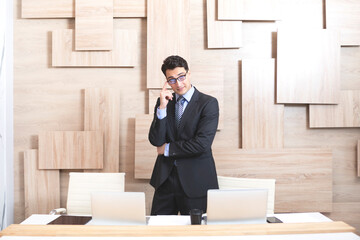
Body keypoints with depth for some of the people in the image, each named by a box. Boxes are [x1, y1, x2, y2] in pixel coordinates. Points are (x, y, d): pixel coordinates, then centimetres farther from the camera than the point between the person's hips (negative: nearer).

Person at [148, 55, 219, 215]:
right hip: (165, 178, 4)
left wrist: (168, 148, -5)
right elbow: (155, 141, -2)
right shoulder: (164, 102, 7)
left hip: (195, 181, -3)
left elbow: (202, 144, -16)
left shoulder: (208, 103, -6)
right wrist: (162, 107, -13)